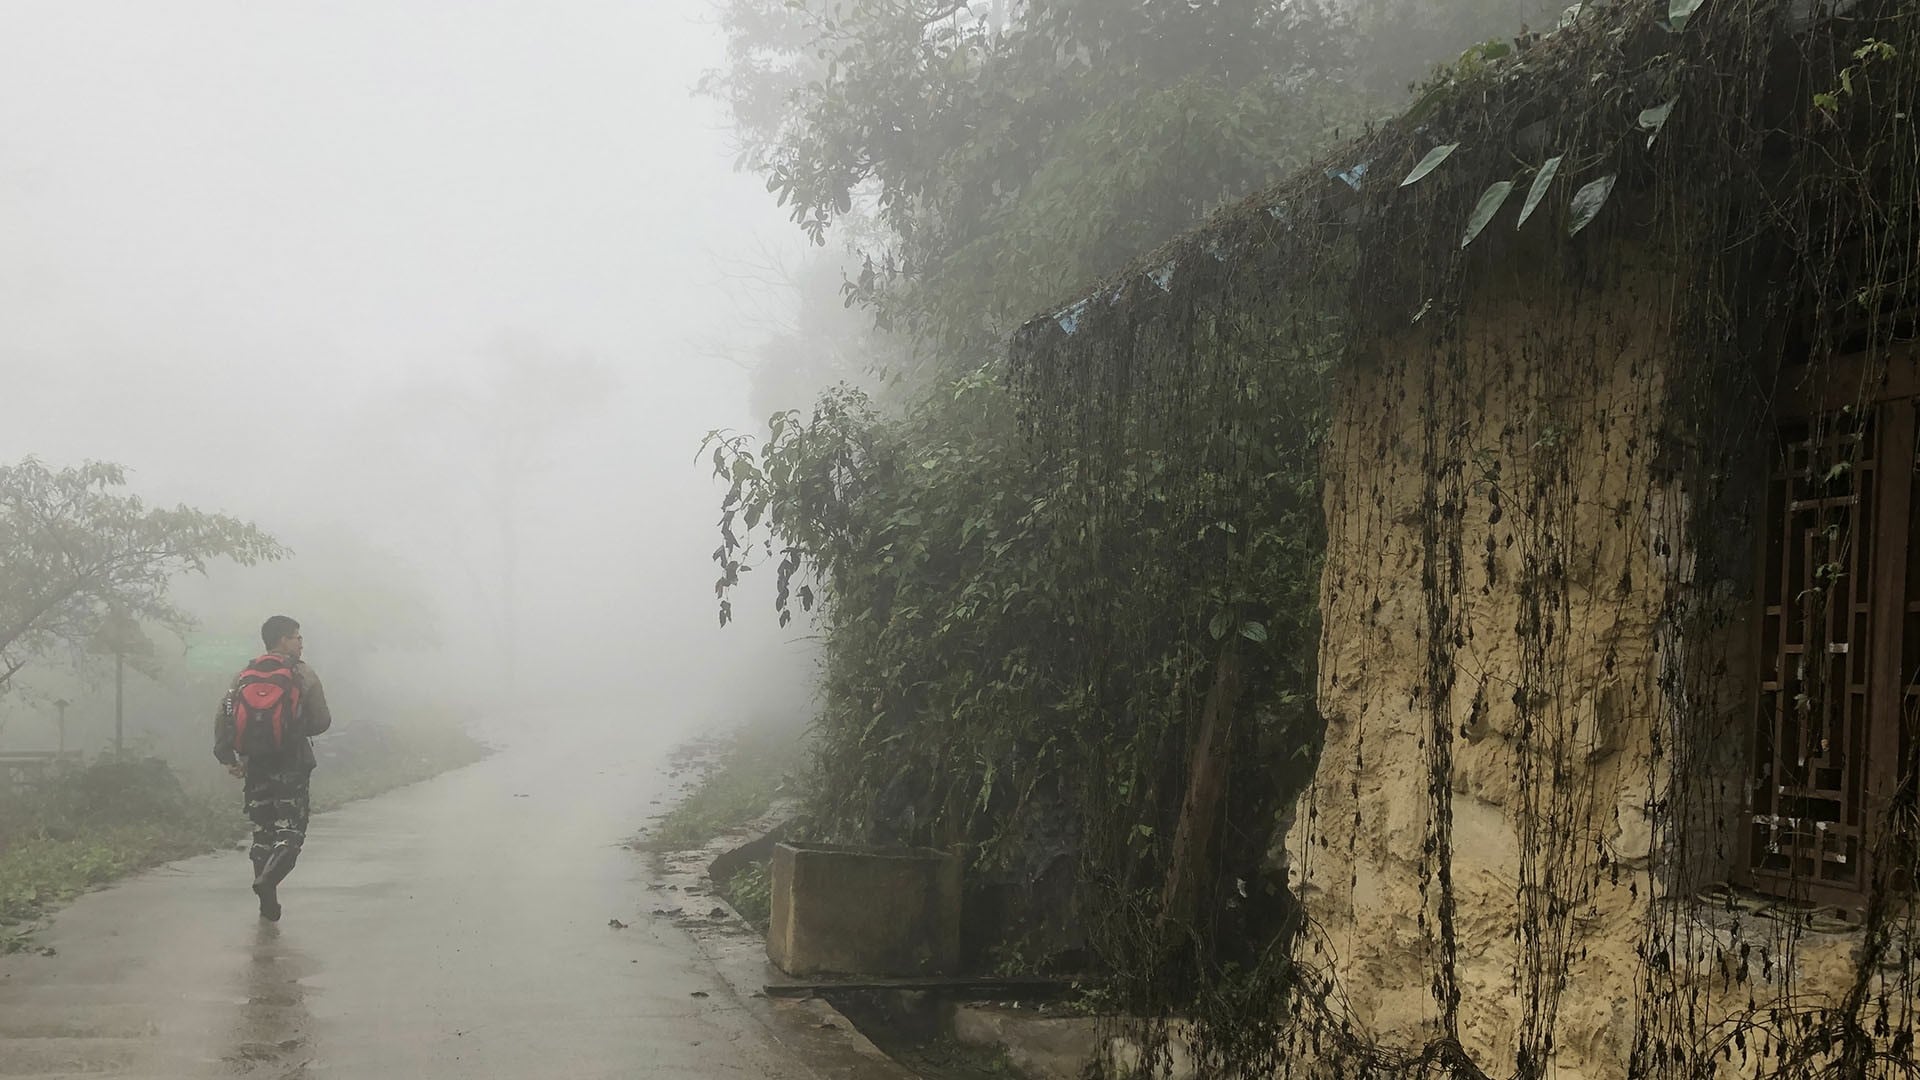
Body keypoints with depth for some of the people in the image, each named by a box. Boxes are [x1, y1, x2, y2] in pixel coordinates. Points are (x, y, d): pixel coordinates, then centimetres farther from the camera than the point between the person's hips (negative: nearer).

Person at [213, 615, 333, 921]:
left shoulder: (245, 677, 8)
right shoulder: (303, 675, -4)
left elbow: (223, 717, 1)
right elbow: (321, 722, -5)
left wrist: (226, 756, 5)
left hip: (256, 766, 4)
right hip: (292, 766, -4)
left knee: (262, 833, 14)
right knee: (291, 832, 0)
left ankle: (269, 905, 14)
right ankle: (268, 879, -28)